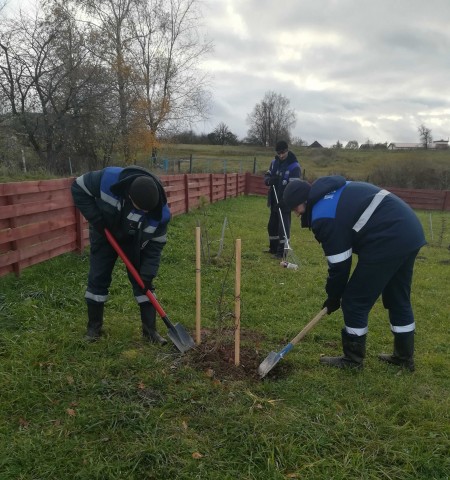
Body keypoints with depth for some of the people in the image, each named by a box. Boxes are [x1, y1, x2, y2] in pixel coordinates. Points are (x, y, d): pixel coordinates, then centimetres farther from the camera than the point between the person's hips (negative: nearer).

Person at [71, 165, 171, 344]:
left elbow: (155, 244, -20)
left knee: (142, 281, -3)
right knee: (97, 279, 2)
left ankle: (150, 329, 7)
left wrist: (148, 274, -24)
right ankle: (94, 326, 18)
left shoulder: (160, 211, -33)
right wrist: (95, 219, -27)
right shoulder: (108, 178, -38)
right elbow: (79, 188, -21)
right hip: (104, 234, 0)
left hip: (135, 242, 0)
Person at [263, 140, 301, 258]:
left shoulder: (294, 166, -15)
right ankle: (273, 248, 29)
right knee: (272, 225, 15)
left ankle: (282, 251, 0)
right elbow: (267, 175, 13)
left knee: (283, 226, -7)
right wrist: (269, 180, -13)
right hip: (274, 200, 7)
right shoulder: (274, 162, 6)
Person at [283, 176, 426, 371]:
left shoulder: (323, 216, -11)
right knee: (399, 298, 21)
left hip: (389, 240, -10)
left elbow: (339, 263, -7)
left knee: (355, 300, 3)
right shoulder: (333, 191, 18)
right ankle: (404, 356, 34)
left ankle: (352, 359, 16)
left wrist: (333, 297, 9)